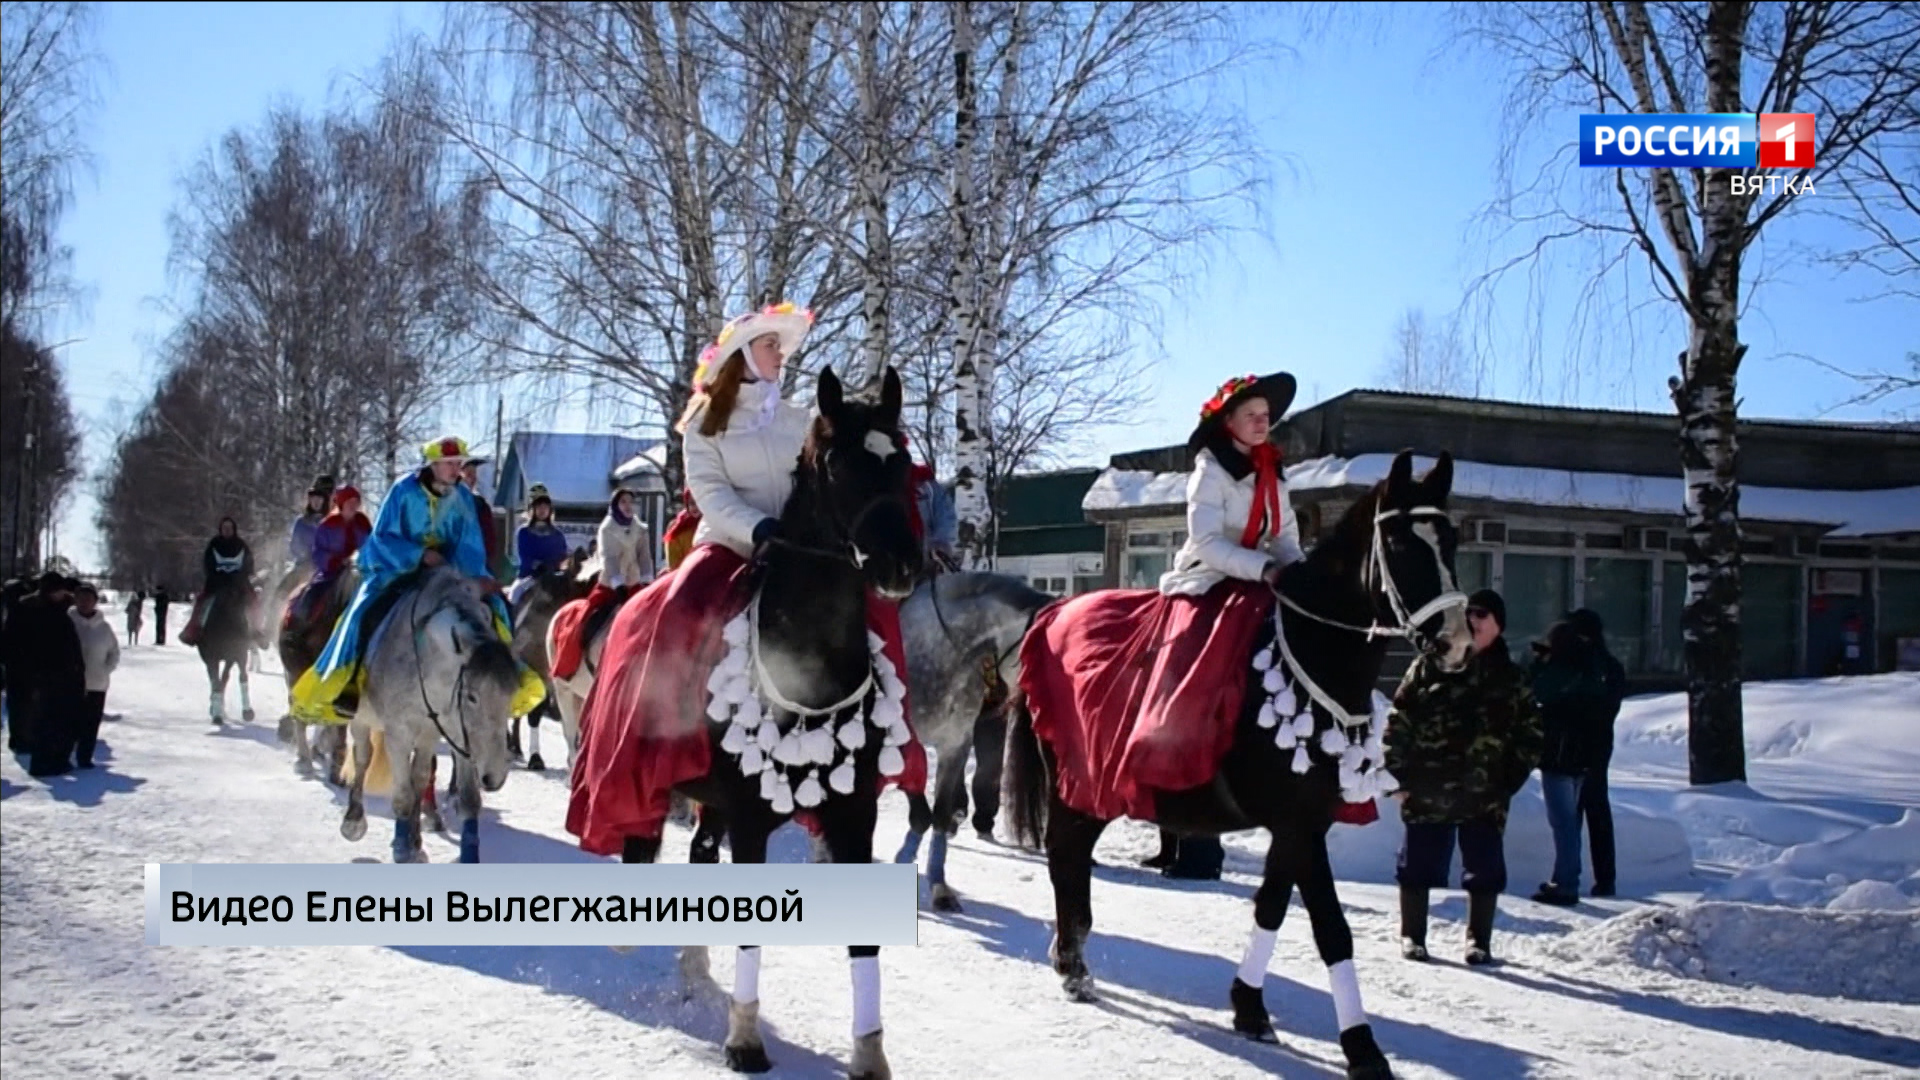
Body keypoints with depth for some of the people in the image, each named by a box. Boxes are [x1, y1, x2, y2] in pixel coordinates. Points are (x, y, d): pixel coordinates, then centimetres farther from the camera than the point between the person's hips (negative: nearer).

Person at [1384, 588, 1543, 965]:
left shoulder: (1511, 679, 8)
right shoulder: (1428, 667, 2)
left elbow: (1530, 732, 10)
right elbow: (1399, 720, 1)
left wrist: (1511, 778, -1)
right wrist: (1397, 774, -5)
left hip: (1484, 796, 1)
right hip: (1426, 791, -1)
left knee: (1484, 869, 5)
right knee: (1418, 864, 7)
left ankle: (1479, 940, 21)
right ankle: (1411, 936, 21)